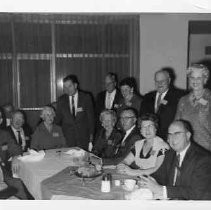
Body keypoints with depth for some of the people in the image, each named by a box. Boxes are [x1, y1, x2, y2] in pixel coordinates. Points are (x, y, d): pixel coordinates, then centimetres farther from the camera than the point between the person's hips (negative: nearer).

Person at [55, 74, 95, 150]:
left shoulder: (86, 98, 1)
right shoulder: (61, 100, 6)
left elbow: (91, 118, 2)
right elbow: (58, 119, 12)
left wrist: (91, 138, -1)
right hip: (67, 138, 1)